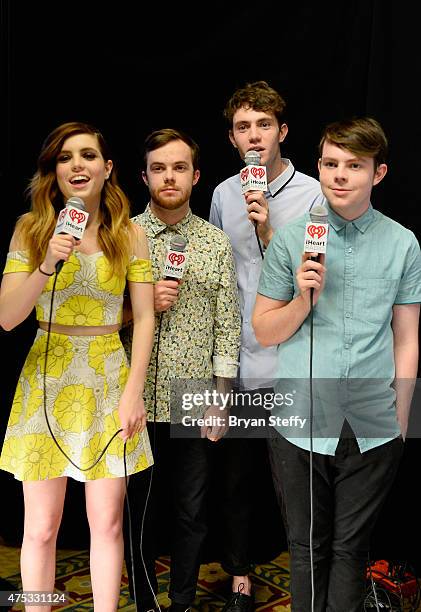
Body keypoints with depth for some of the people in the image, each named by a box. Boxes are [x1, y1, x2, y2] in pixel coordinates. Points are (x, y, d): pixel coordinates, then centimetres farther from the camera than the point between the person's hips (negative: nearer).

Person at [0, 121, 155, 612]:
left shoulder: (129, 235, 2)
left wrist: (133, 393, -6)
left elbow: (143, 319, 0)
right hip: (46, 383, 0)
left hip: (108, 383, 1)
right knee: (41, 528, 5)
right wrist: (47, 266, -19)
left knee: (107, 523, 8)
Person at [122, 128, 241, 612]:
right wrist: (143, 304, -17)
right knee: (139, 513, 14)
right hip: (138, 400, 0)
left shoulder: (217, 243, 1)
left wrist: (220, 402, -2)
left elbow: (227, 327, 2)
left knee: (192, 514, 14)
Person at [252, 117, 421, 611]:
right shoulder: (290, 240, -1)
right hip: (302, 423, 0)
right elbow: (264, 332, 3)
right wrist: (304, 299, -15)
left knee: (351, 546, 15)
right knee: (307, 546, 14)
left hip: (374, 430, 1)